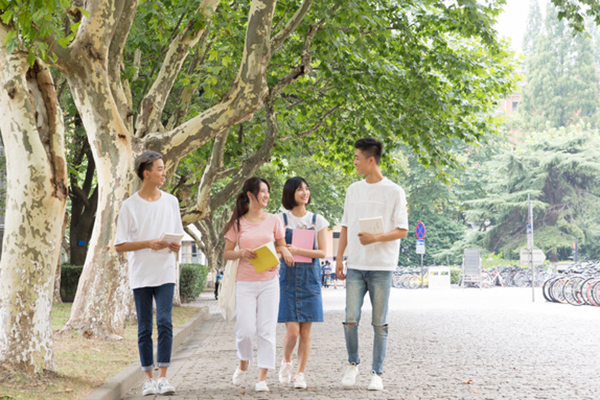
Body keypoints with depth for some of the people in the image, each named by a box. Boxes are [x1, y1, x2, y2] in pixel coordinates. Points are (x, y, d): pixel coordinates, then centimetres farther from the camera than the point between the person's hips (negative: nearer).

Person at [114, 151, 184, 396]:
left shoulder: (171, 202, 8)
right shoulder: (130, 206, -1)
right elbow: (120, 245, -3)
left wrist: (176, 247, -8)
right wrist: (148, 243, -15)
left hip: (165, 273, 1)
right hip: (140, 275, -1)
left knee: (165, 322, -12)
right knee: (144, 328, 4)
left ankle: (163, 377, -9)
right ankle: (148, 379, 12)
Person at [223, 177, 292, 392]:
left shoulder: (273, 220, 5)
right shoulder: (238, 223, 3)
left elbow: (281, 246, 14)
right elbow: (226, 253, 5)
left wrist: (282, 253, -9)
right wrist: (242, 252, -14)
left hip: (269, 281, 1)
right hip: (245, 282, -1)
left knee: (267, 330, -2)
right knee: (246, 330, -4)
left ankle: (262, 378, 4)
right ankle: (243, 363, 26)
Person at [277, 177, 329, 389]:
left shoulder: (318, 220, 6)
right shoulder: (281, 220, 3)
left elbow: (322, 252, -2)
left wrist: (297, 251, -14)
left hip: (310, 278, 2)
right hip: (288, 278, -1)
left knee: (305, 332, 1)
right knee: (292, 330, -8)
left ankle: (300, 373, 13)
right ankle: (286, 362, 20)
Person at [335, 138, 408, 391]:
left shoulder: (394, 192, -3)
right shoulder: (354, 190, 12)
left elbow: (402, 230, -5)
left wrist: (376, 238, -19)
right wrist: (339, 258, 11)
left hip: (381, 266, -3)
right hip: (355, 265, 3)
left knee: (379, 323, 1)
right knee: (351, 319, -5)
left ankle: (377, 373, 10)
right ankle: (353, 363, 17)